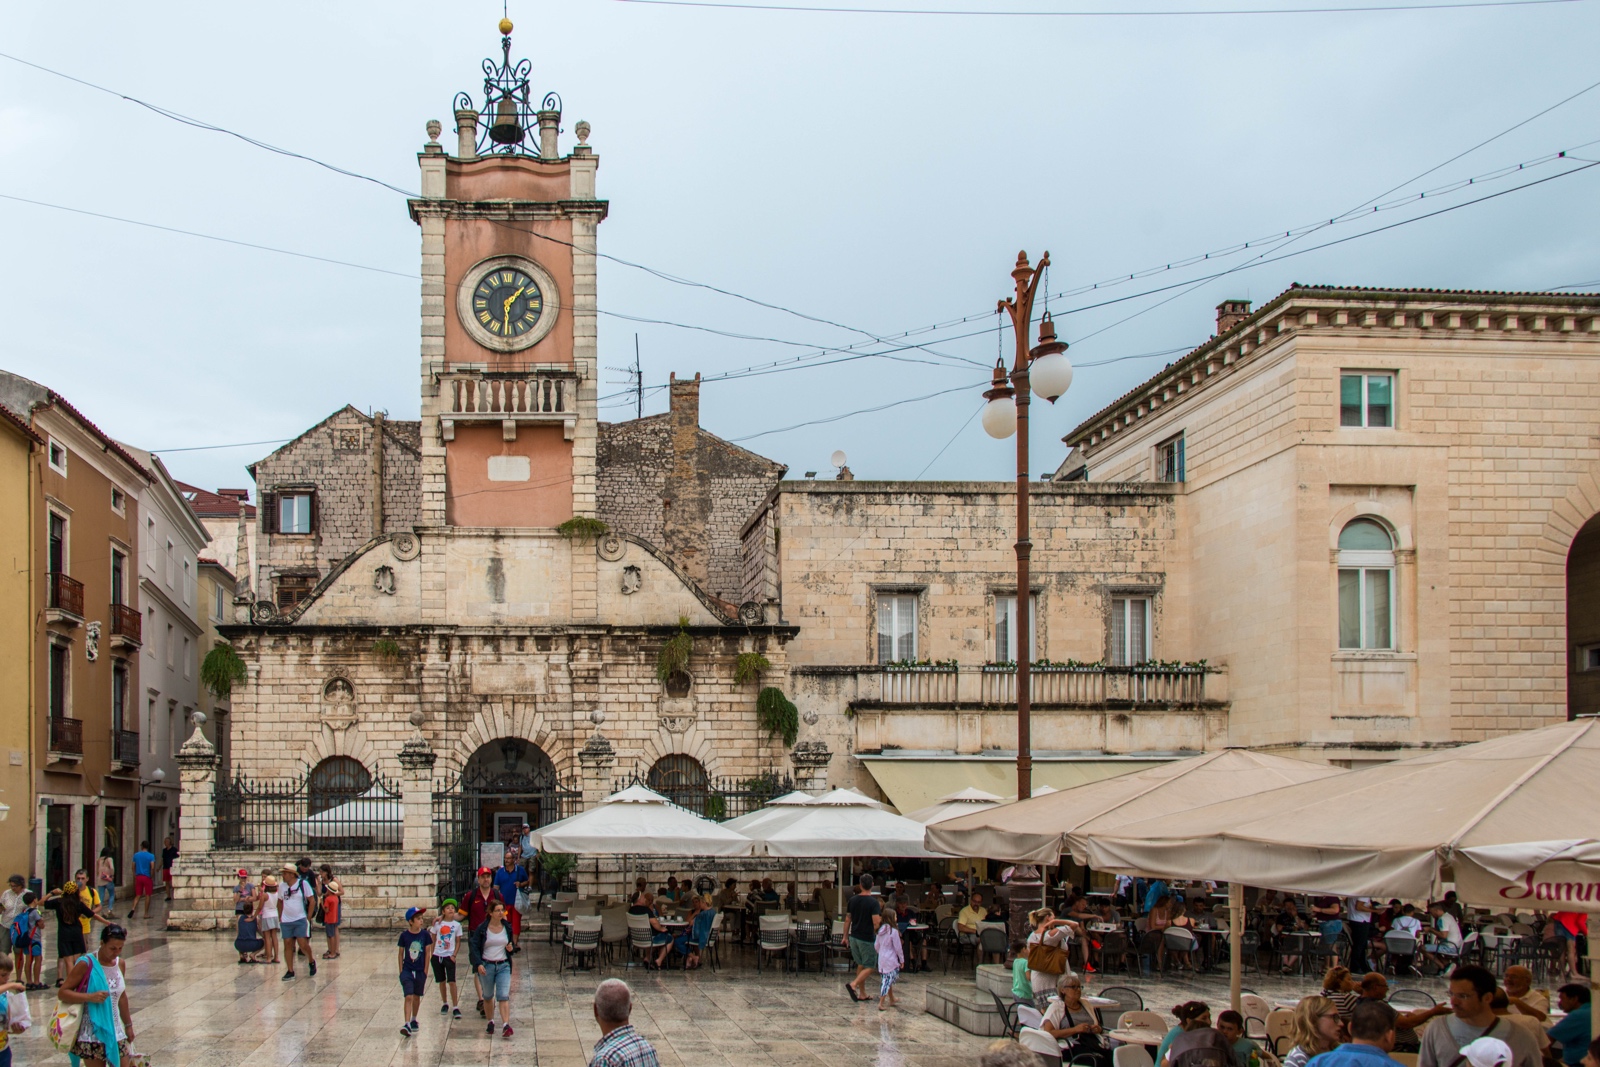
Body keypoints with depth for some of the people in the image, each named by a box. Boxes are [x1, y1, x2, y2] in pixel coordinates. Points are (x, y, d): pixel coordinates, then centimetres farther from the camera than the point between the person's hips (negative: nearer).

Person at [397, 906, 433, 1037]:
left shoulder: (425, 934, -4)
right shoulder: (404, 935, -7)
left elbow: (427, 953, 2)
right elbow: (401, 953, 1)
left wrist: (425, 971, 2)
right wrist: (401, 970, 1)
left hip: (420, 971, 2)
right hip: (407, 970, -2)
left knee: (416, 997, 15)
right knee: (408, 997, -11)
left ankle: (414, 1020, 34)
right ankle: (407, 1024, -15)